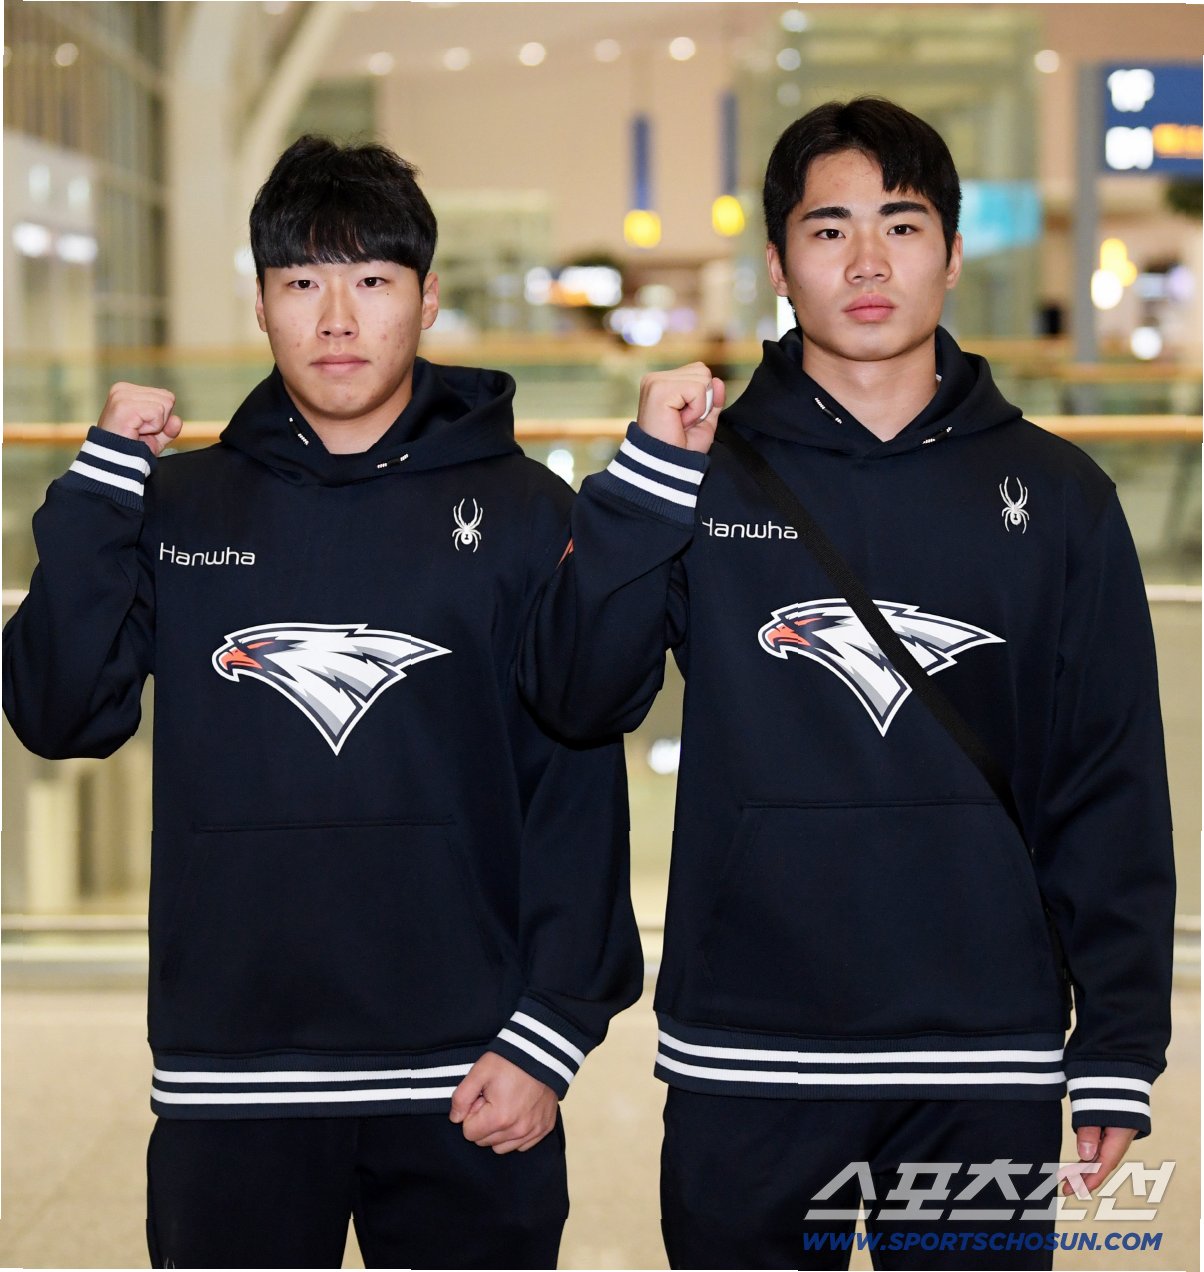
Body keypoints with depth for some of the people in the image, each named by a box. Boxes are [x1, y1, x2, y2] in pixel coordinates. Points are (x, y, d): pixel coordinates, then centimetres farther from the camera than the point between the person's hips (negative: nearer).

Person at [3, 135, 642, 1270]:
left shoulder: (521, 513, 2)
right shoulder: (179, 508, 7)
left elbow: (579, 790, -1)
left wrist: (547, 1035, -7)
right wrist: (102, 482, -7)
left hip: (466, 1083, -1)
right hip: (229, 1084, 1)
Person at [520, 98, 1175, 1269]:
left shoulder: (1053, 496, 4)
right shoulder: (709, 481, 3)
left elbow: (1110, 791, 4)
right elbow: (575, 698, -8)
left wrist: (1119, 1046, 1)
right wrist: (648, 475, -16)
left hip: (985, 1066, 1)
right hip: (745, 1059, 0)